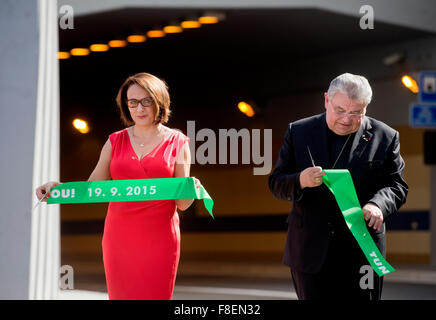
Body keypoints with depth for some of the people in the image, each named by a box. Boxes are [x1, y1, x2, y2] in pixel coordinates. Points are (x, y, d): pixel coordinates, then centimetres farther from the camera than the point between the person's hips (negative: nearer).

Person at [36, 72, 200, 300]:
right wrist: (57, 187, -11)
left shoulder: (177, 143, 3)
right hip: (119, 236, 2)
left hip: (159, 237, -2)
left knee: (156, 296, -3)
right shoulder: (115, 142, 9)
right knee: (121, 296, 2)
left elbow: (182, 203, 3)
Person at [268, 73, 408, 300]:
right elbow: (276, 183, 3)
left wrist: (378, 204, -22)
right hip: (310, 252, 1)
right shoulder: (298, 132, 4)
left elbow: (397, 185, 1)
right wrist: (300, 181, -20)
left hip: (361, 250, -1)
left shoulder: (384, 137, 2)